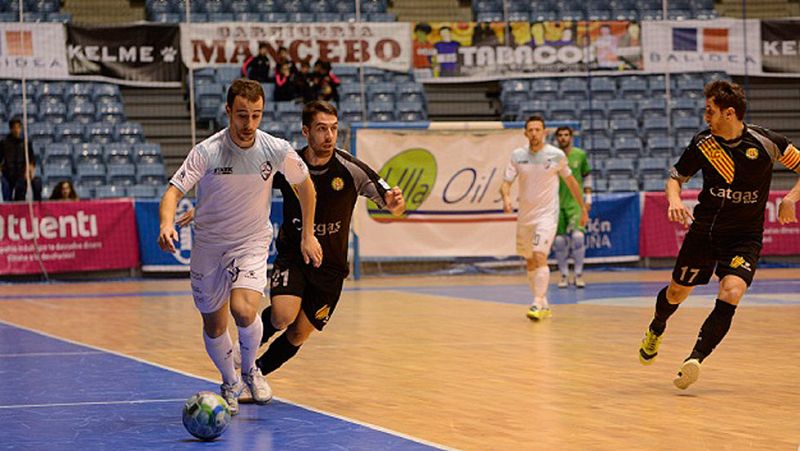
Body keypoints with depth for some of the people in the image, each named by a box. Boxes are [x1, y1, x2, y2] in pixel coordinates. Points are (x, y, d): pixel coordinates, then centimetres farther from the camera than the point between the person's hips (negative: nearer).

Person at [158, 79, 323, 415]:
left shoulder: (276, 150, -12)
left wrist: (308, 235, 9)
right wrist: (167, 224, -44)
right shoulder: (206, 152, -17)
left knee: (244, 311, -25)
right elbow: (174, 191, -23)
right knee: (214, 326, 8)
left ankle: (250, 370, 5)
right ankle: (230, 384, 37)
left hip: (252, 244, -1)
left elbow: (304, 185, 6)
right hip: (208, 245, 1)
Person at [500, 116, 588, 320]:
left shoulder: (556, 155, -7)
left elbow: (571, 181, 7)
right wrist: (506, 197, -25)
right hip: (525, 216, 4)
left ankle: (538, 305, -21)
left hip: (547, 214, -4)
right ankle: (544, 305, 24)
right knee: (530, 263, 11)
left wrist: (583, 208, 12)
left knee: (539, 257, -20)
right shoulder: (518, 155, -1)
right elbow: (506, 182, -2)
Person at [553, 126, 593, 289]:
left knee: (577, 236, -15)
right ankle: (564, 275, 14)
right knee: (559, 241, 1)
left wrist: (588, 198, 9)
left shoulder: (580, 155, 3)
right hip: (557, 203, 0)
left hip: (576, 203, 0)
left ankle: (578, 274, -5)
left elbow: (587, 176, 15)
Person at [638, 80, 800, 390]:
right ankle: (656, 330, 48)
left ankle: (695, 359, -30)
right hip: (704, 228, 3)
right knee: (677, 291, 14)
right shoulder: (703, 143, -6)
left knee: (731, 292, -26)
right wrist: (674, 200, -13)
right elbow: (676, 176, 8)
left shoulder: (765, 142, -12)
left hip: (744, 236, -3)